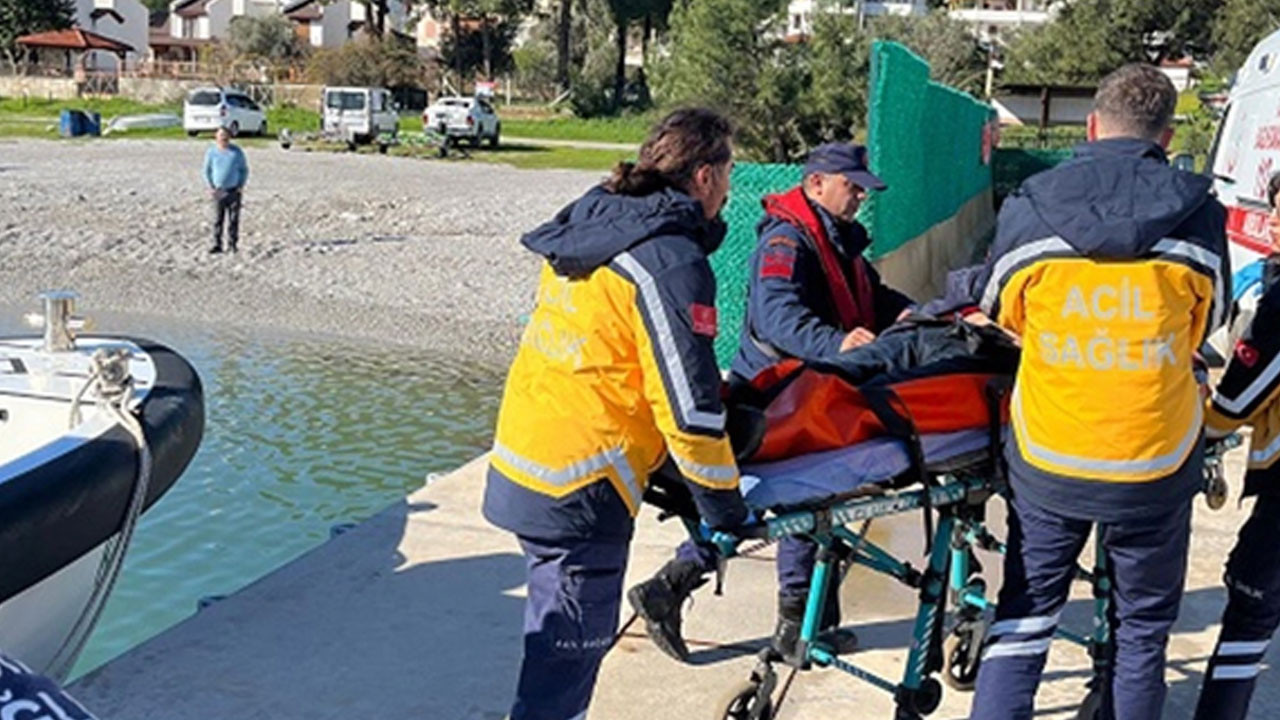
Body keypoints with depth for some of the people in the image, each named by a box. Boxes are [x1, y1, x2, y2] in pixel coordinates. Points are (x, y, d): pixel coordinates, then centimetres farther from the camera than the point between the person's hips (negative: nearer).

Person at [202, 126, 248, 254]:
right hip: (218, 191, 1)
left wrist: (241, 186, -3)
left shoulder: (237, 152, -2)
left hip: (234, 191, -1)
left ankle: (232, 245, 13)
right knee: (217, 219, 2)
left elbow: (244, 170, 7)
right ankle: (217, 245, 10)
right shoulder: (211, 152, 0)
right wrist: (211, 187, 0)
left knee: (233, 219, 3)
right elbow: (207, 170, 10)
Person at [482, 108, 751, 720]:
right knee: (569, 652, 2)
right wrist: (723, 503, -6)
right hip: (578, 490, -9)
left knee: (558, 638, 23)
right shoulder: (672, 261, -17)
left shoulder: (590, 225, 10)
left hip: (517, 465, 9)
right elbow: (688, 405, -18)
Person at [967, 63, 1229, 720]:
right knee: (1141, 630, 17)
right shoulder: (1199, 218, -9)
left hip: (1047, 462, 1)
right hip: (1156, 468, 0)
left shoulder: (1026, 211, -8)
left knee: (1022, 621, 14)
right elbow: (1207, 327, 6)